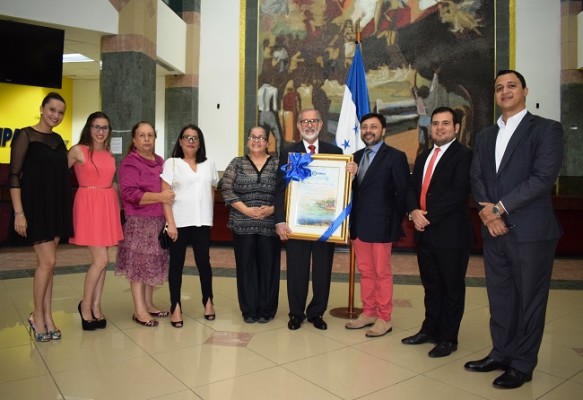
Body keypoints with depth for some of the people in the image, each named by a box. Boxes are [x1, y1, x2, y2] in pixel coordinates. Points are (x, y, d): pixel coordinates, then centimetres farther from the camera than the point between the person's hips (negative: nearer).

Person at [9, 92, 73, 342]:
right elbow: (14, 175, -10)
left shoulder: (58, 140, 12)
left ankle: (47, 317, 16)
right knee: (47, 261, -8)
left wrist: (64, 210, 11)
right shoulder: (26, 135, -6)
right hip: (35, 205, -6)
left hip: (56, 206, 6)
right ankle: (37, 316, 10)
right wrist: (19, 212, -16)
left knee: (47, 263, 9)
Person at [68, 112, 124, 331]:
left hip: (108, 205, 6)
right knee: (101, 259, -8)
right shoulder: (78, 151, -4)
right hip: (88, 205, -6)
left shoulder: (109, 155, 13)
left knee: (100, 260, 9)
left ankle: (96, 307, 19)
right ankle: (85, 305, 13)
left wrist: (116, 205, 13)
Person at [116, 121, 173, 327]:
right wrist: (158, 197, -25)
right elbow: (129, 193, -19)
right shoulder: (130, 163, -9)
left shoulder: (160, 161, 14)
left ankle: (149, 304, 25)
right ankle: (139, 311, 6)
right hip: (138, 222, -7)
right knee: (139, 264, -2)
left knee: (154, 263, 12)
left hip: (159, 221, 7)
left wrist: (170, 195, 11)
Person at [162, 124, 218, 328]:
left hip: (202, 222, 3)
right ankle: (176, 307, 12)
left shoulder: (208, 165, 12)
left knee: (203, 261, 5)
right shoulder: (171, 163, 1)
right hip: (179, 222, -2)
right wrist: (170, 223, -12)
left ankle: (208, 301, 23)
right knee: (176, 263, 4)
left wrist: (209, 217, 9)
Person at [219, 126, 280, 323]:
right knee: (246, 266, 5)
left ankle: (266, 309, 18)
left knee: (268, 266, 4)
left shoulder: (278, 164, 5)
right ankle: (249, 310, 19)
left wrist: (272, 209, -14)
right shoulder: (237, 163, 7)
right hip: (243, 224, 1)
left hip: (270, 224, 0)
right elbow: (226, 189, -1)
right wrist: (245, 210, -12)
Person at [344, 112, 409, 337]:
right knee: (365, 272, 13)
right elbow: (353, 188, 11)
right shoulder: (356, 157, 13)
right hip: (359, 225, 6)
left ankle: (384, 319, 16)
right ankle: (368, 313, 26)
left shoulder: (395, 157, -5)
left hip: (381, 226, -6)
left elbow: (403, 192, -8)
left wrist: (396, 222, -8)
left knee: (382, 273, 3)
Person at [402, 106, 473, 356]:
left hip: (451, 234, -7)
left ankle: (448, 338, 20)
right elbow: (412, 188, 11)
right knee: (431, 286, 18)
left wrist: (428, 216, -18)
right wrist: (414, 212, -9)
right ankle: (430, 329, 32)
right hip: (424, 232, 7)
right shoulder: (423, 157, 16)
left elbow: (459, 193, -19)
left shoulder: (464, 155, -8)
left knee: (452, 287, 7)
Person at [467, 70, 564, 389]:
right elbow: (476, 178, 9)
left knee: (529, 299, 6)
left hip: (531, 230, -5)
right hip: (493, 230, 5)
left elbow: (543, 177, -14)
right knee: (499, 297, 14)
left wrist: (500, 207, -14)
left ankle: (522, 365, 20)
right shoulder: (485, 136, 15)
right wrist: (487, 211, -7)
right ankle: (501, 353, 29)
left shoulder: (547, 129, -3)